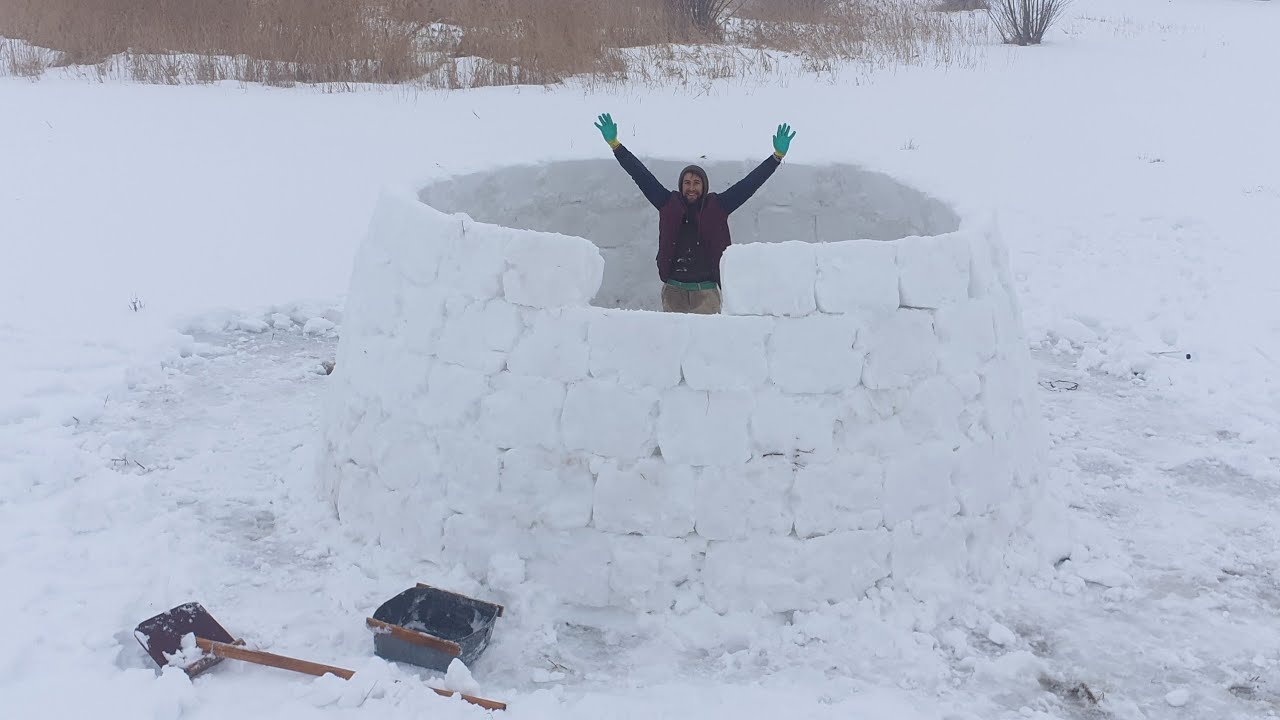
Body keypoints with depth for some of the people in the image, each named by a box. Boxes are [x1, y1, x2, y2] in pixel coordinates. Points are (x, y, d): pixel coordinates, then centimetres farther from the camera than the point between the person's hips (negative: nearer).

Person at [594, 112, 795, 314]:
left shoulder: (717, 207, 6)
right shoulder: (669, 205, 8)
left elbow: (749, 183, 5)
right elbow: (641, 176, 8)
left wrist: (777, 156, 0)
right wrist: (614, 144, 6)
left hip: (706, 293, -1)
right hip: (673, 292, 1)